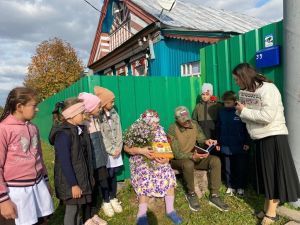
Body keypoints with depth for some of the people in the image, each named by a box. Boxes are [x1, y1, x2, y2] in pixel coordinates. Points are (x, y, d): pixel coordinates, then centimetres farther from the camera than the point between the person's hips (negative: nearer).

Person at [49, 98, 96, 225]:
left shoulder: (80, 129, 4)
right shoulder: (63, 134, -23)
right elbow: (64, 162, -23)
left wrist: (90, 175, 14)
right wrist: (73, 184, -19)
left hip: (83, 176, 8)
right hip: (70, 181, -8)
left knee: (85, 203, 23)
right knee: (73, 209, 7)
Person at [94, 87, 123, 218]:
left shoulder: (114, 113, 6)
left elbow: (118, 131, 4)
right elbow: (100, 137, -16)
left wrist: (118, 148, -6)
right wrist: (112, 150, -13)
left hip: (116, 150, 5)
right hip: (104, 152, -5)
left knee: (114, 175, 14)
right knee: (107, 176, 5)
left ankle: (113, 199, 31)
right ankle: (106, 202, 23)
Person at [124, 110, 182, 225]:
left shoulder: (160, 130, 5)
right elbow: (127, 148, -11)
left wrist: (166, 158, -14)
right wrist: (141, 150, -26)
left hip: (159, 160, 3)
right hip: (141, 161, -3)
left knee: (168, 174, -22)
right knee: (145, 178, -30)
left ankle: (170, 209, -12)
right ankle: (142, 214, -21)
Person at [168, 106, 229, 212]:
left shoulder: (194, 124, -4)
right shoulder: (173, 129, -20)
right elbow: (176, 154, -22)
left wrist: (206, 141, -26)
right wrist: (192, 156, -38)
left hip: (194, 156, 6)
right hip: (178, 160, -5)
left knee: (215, 160, -17)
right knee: (188, 164, -39)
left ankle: (214, 196, -12)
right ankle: (191, 194, -11)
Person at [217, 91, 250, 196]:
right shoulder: (221, 112, 4)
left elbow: (247, 128, -4)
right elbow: (218, 128, 10)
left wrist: (247, 143, -6)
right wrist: (218, 142, 9)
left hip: (240, 146, -3)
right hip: (226, 147, 3)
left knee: (241, 168, 9)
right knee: (228, 168, 11)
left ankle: (240, 187, 25)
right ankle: (230, 186, 26)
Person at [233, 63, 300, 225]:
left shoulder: (267, 89, -15)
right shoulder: (250, 92, 9)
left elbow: (267, 116, -26)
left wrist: (244, 111, -17)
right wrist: (241, 112, -7)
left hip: (273, 137, -8)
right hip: (260, 139, 8)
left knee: (274, 174, 2)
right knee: (266, 174, 13)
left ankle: (271, 212, 12)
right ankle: (268, 207, 24)